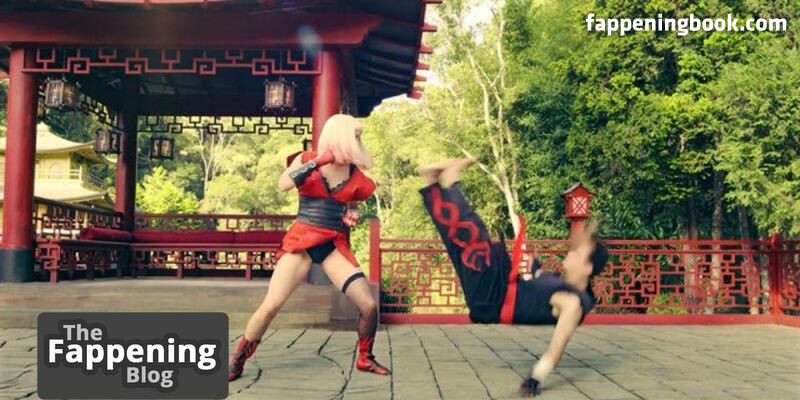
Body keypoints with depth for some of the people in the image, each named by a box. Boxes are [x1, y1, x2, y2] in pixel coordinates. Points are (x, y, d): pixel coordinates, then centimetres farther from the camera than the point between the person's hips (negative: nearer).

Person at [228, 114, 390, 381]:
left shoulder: (356, 176, 6)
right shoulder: (307, 159, 0)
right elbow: (283, 184, -17)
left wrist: (351, 218, 2)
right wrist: (317, 162, -20)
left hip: (335, 246, 3)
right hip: (302, 240, -2)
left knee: (369, 305, -7)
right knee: (270, 306, -12)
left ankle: (365, 359, 19)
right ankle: (237, 362, 9)